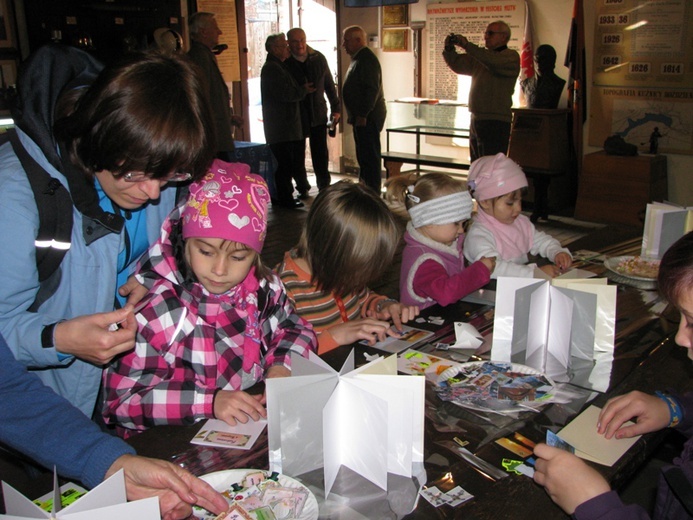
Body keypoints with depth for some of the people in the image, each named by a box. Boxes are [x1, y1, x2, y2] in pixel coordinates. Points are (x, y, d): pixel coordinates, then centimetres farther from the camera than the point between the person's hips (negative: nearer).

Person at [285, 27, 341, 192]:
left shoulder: (318, 58, 3)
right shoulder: (284, 62, -7)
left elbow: (329, 84, 9)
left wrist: (336, 108, 7)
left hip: (318, 114, 2)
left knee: (320, 152, 4)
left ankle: (324, 184, 16)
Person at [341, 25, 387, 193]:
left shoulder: (367, 59, -14)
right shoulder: (358, 58, 19)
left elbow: (372, 89, -22)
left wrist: (363, 115, -23)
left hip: (368, 117, -11)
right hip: (360, 117, 11)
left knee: (369, 156, -8)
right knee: (364, 155, 15)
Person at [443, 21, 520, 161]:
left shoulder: (511, 56, -6)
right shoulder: (481, 57, 19)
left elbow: (494, 62, -26)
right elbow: (458, 64, 16)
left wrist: (466, 45, -25)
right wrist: (449, 49, -4)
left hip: (495, 123, -8)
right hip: (477, 119, 8)